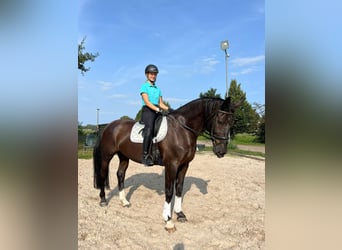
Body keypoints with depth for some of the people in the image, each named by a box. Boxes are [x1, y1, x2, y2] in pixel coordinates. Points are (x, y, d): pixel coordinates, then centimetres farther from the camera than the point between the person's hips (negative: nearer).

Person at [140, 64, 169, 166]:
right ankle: (145, 155, -31)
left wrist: (167, 108, -1)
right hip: (147, 111, -7)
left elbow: (161, 103, 19)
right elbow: (147, 102, -9)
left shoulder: (158, 89, 23)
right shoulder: (144, 87, 5)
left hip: (157, 112, 7)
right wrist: (157, 109, -22)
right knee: (149, 129, -30)